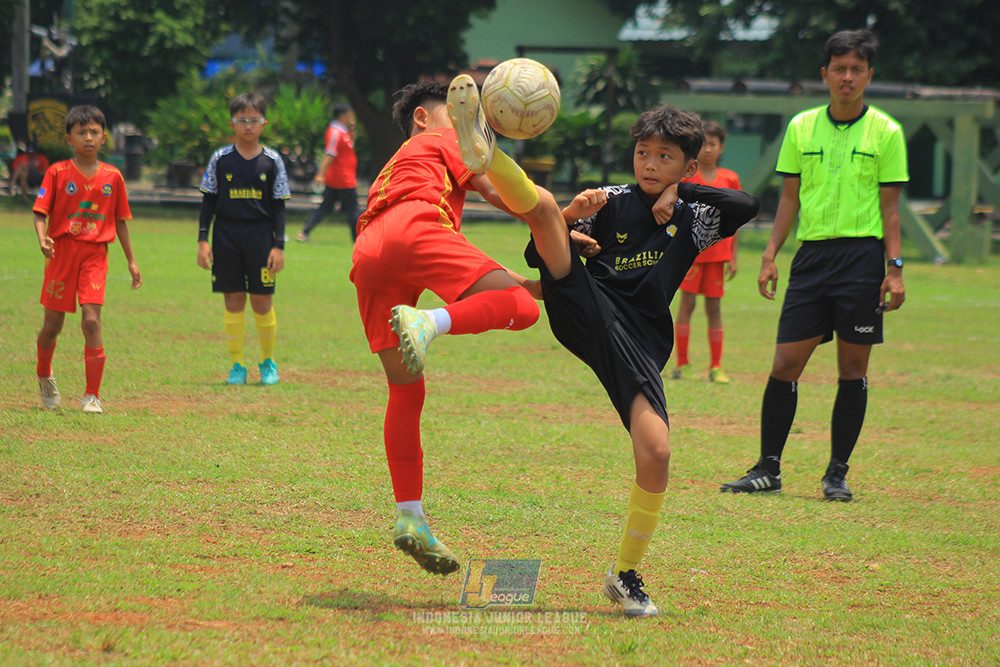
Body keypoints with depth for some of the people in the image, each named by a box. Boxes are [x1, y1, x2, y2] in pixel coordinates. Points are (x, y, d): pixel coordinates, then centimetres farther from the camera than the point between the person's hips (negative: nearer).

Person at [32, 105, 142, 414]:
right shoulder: (57, 173, -2)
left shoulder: (112, 176, 4)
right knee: (53, 324, 7)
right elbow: (41, 212, -5)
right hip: (62, 251, 0)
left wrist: (131, 261, 13)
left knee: (91, 320, -14)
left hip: (95, 255, 0)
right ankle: (44, 376, 37)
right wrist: (42, 239, -25)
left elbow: (120, 221, 12)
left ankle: (92, 395, -8)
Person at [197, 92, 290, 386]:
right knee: (233, 300, 2)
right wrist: (203, 240, 0)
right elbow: (208, 200, 7)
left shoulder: (272, 161, 1)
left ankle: (268, 361, 17)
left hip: (260, 233, -1)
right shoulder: (221, 159, 3)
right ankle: (237, 365, 10)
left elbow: (278, 206, 4)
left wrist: (278, 245, -2)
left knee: (262, 301, -1)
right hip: (226, 233, 1)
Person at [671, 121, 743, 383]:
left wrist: (733, 256, 7)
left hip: (717, 251, 2)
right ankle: (681, 363, 3)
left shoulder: (729, 179, 7)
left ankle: (716, 367, 6)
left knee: (714, 307, 4)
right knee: (687, 302, -4)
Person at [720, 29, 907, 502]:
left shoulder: (886, 133, 1)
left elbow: (890, 207, 2)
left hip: (862, 255, -2)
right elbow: (789, 198, 13)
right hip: (812, 253, 2)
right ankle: (768, 468, 7)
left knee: (852, 368, 1)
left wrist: (895, 268, -5)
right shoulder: (801, 128, 8)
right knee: (785, 365, -2)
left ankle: (837, 473, 10)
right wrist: (770, 255, 5)